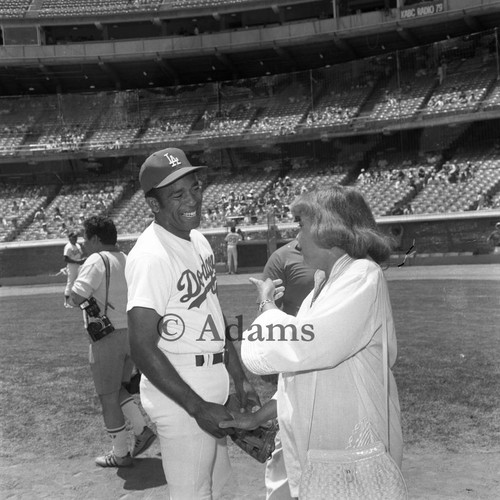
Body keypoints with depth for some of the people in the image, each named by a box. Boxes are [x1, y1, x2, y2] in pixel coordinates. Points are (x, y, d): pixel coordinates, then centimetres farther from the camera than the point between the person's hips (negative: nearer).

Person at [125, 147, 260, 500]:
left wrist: (239, 378, 13)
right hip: (180, 397, -9)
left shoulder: (199, 240, 6)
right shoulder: (151, 256, -23)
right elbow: (143, 349, -25)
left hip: (211, 389, 9)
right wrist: (198, 406, -22)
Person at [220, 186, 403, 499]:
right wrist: (259, 416, 15)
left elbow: (306, 347, -28)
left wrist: (267, 304, -10)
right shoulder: (328, 282, 12)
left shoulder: (363, 277, -17)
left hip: (352, 450, -8)